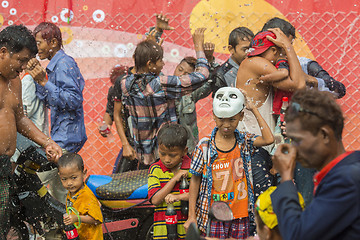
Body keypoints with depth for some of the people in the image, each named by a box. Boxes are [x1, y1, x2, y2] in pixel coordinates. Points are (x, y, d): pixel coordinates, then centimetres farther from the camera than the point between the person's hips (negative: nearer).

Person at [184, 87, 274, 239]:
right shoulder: (204, 146, -4)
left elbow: (269, 139, -17)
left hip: (241, 215, 2)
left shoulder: (244, 142, 2)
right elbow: (195, 180, 1)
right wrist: (191, 216, -1)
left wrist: (254, 110, -8)